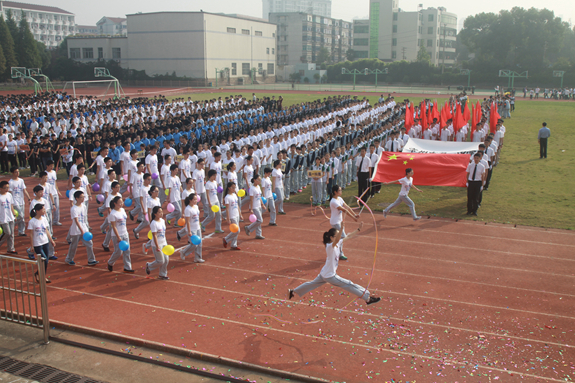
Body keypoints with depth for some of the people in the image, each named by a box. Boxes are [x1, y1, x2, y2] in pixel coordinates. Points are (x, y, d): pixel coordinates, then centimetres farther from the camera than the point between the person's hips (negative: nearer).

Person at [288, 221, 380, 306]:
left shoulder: (338, 243, -1)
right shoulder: (330, 246, -26)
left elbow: (349, 236, 1)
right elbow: (336, 240, -48)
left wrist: (359, 229, -5)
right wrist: (342, 229, -61)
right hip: (330, 276, -9)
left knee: (312, 284, 24)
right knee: (349, 285, -4)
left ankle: (293, 291, 35)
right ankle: (367, 298, 3)